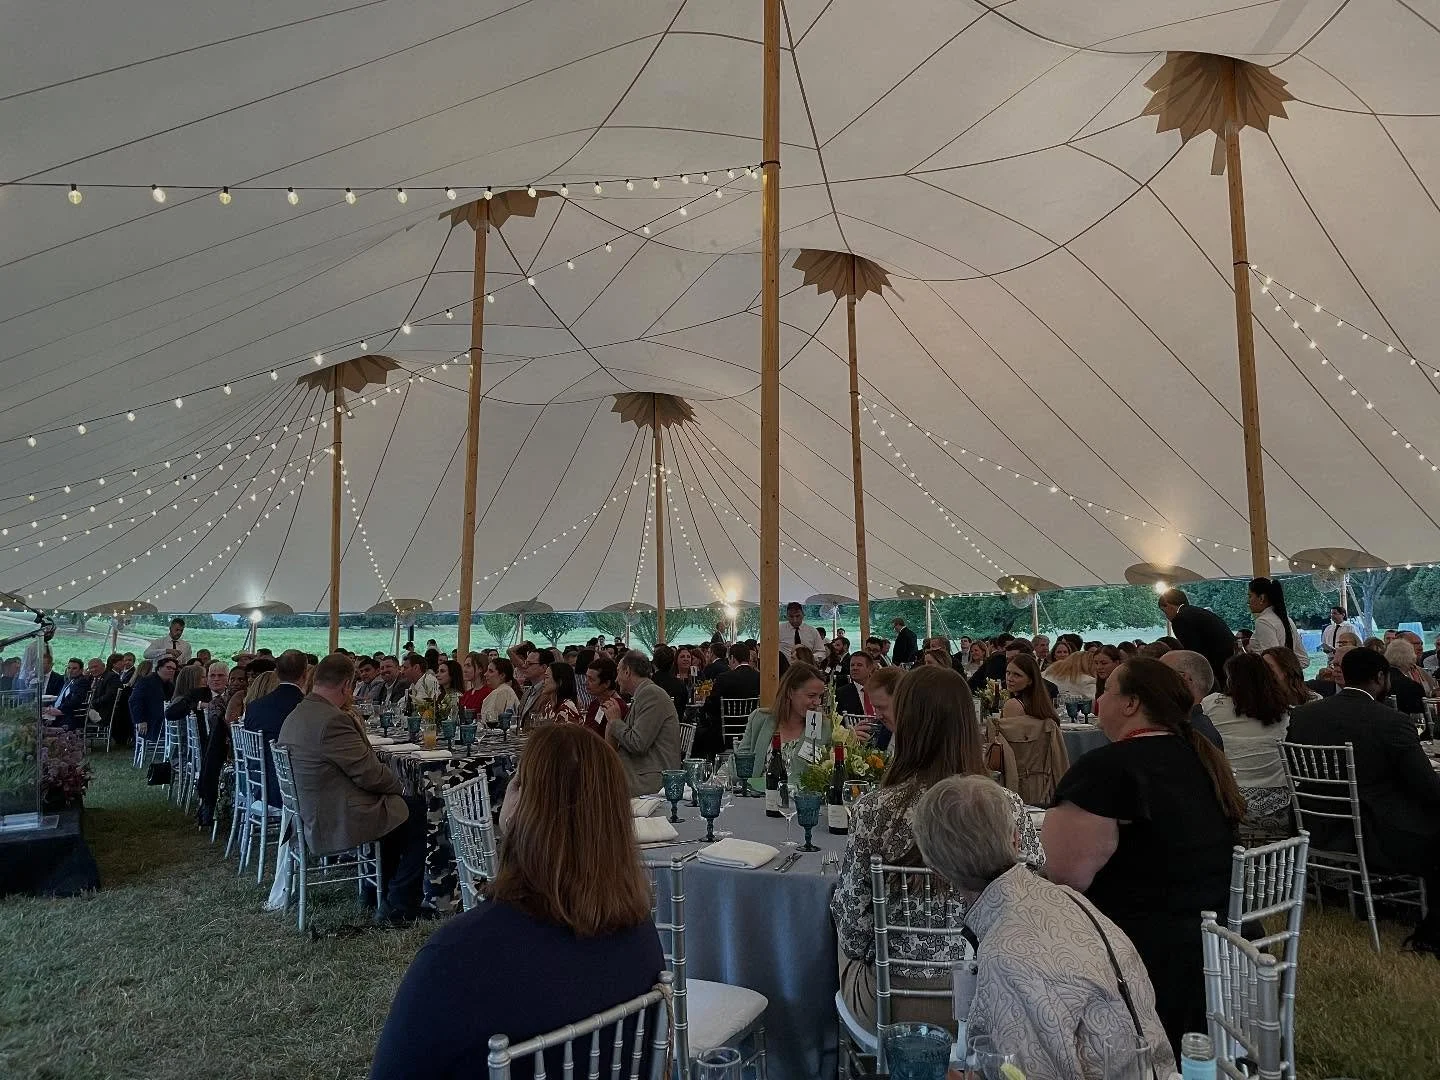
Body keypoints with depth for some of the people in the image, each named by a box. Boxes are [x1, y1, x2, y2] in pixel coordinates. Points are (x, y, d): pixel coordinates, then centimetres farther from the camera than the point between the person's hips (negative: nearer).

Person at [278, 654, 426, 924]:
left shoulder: (294, 717, 6)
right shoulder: (333, 720, -25)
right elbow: (371, 775, -20)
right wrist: (398, 786, -3)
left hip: (312, 819, 10)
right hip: (340, 823, -10)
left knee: (396, 808, 26)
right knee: (417, 812, 4)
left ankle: (381, 893, 32)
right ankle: (398, 906, 8)